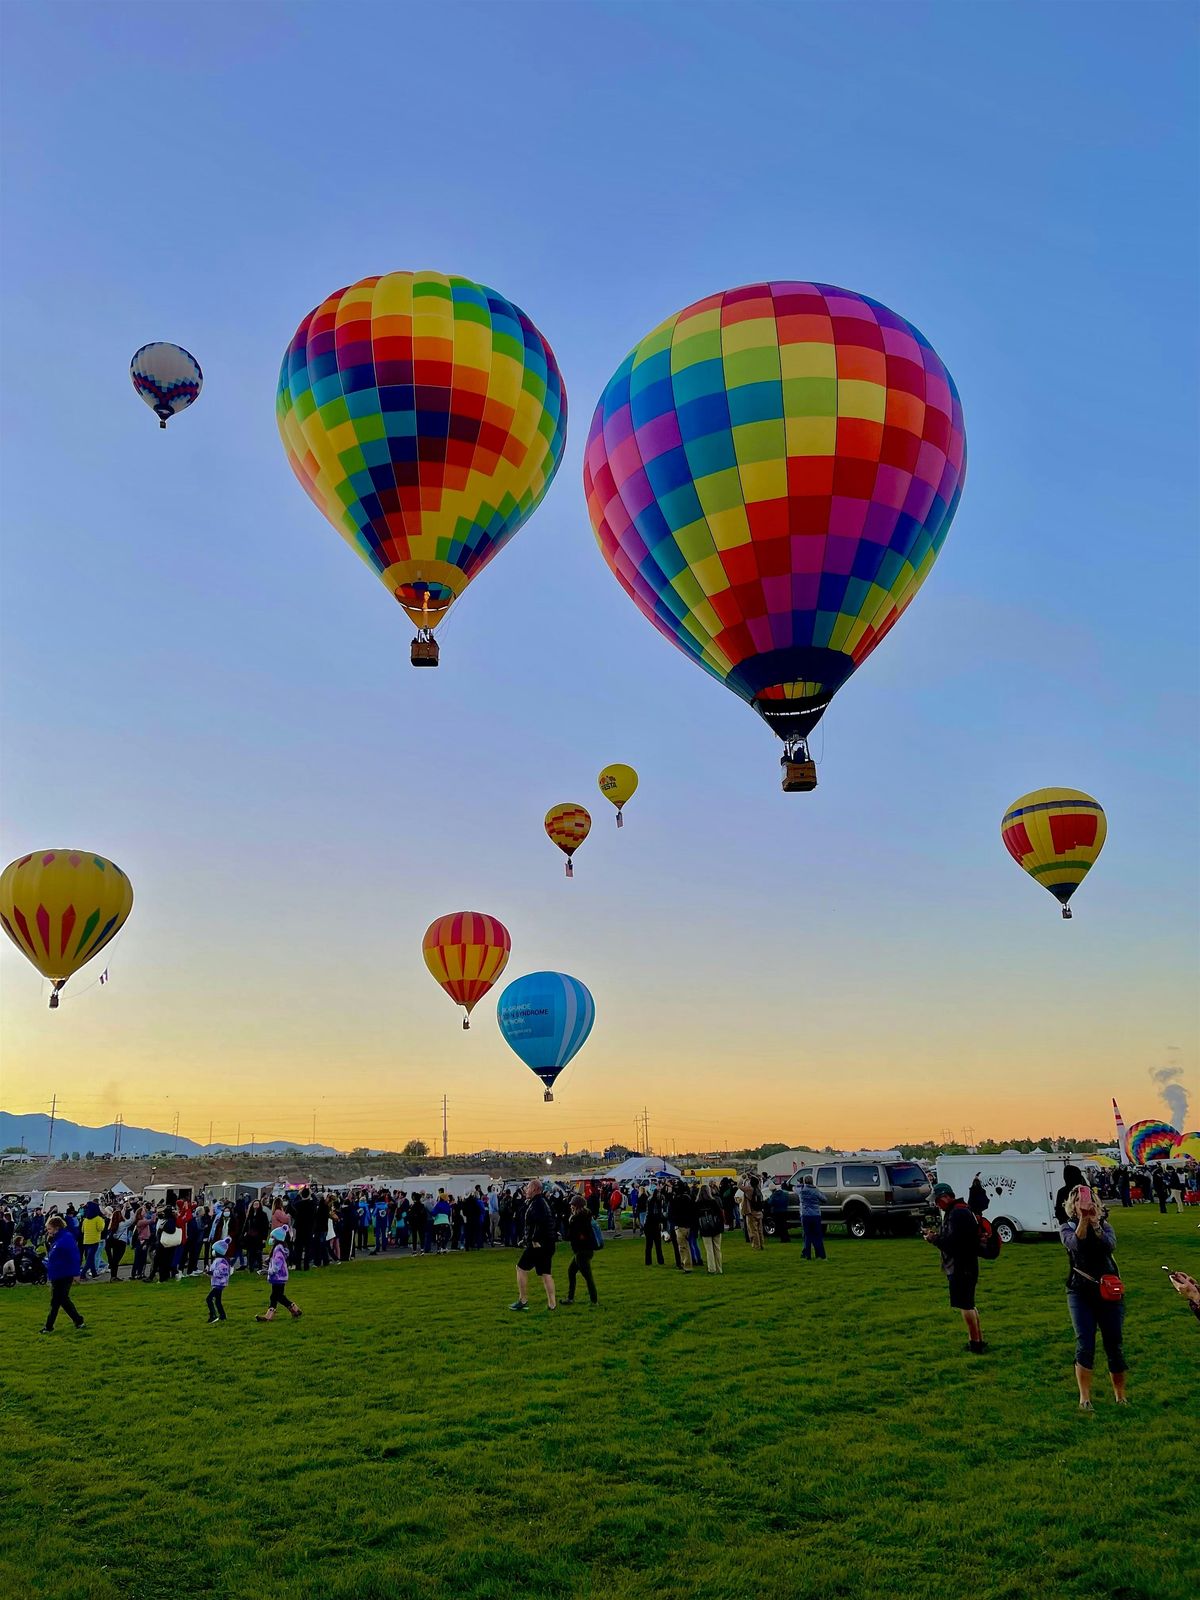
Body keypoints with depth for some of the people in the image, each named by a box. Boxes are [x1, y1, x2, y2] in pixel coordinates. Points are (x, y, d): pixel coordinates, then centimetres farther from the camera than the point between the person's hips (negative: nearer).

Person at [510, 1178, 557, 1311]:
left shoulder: (536, 1203, -14)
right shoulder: (542, 1201, 17)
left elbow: (541, 1222, -29)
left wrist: (535, 1239, -24)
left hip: (537, 1244, -9)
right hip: (547, 1244, 9)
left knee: (521, 1268, 2)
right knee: (546, 1273, 9)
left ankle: (523, 1301, 5)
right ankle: (552, 1304, 7)